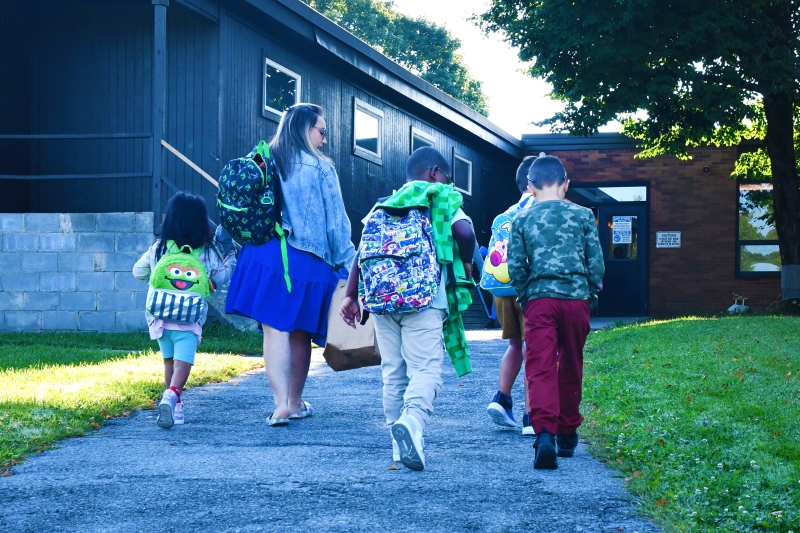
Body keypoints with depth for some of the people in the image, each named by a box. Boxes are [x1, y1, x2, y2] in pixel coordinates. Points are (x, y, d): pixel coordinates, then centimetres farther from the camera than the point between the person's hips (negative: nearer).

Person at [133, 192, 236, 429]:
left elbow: (138, 271, 16)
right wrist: (228, 253, 20)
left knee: (169, 361, 18)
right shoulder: (207, 252, -2)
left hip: (160, 316, 3)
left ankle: (176, 407, 23)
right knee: (183, 362, -10)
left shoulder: (159, 248, 5)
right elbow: (221, 277, 9)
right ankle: (172, 396, -35)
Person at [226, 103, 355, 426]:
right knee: (300, 333, 11)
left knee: (274, 330, -4)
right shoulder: (321, 169, -2)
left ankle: (281, 403, -17)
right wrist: (349, 263, 7)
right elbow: (336, 223, -1)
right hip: (308, 262, -1)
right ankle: (295, 403, 22)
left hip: (266, 257, 1)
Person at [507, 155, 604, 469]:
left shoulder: (522, 220, 5)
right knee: (570, 369, 15)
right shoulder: (582, 215, 5)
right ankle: (567, 433, 25)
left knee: (540, 369, -7)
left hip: (539, 299, -1)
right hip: (576, 298, 1)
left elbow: (515, 267, 2)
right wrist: (592, 295, 19)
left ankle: (544, 433, -25)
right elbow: (596, 262, 5)